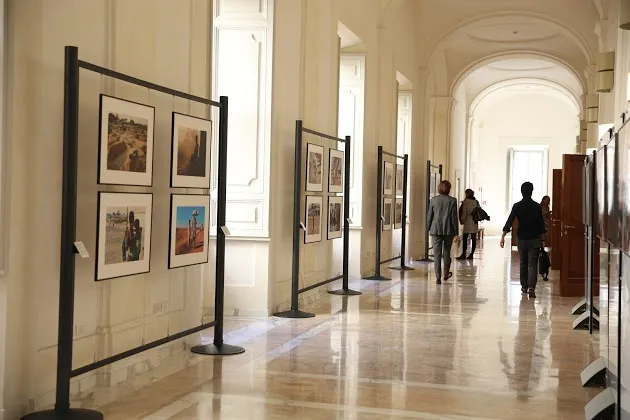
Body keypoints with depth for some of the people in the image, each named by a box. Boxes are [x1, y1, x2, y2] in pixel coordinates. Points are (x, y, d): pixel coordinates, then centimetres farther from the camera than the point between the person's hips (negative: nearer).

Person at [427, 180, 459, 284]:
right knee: (447, 252, 17)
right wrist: (456, 232, 3)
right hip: (448, 230, 0)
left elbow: (429, 215, 2)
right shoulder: (452, 201, -4)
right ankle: (446, 274, 30)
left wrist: (428, 229, 13)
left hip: (436, 230, 0)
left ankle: (438, 277, -4)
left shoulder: (434, 200, -1)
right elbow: (454, 217, -3)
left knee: (437, 254, 1)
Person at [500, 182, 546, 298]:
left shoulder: (517, 206, -4)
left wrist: (503, 236, -9)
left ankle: (524, 286, 25)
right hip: (535, 239, -1)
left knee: (523, 263, 16)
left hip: (522, 238, 1)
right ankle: (531, 287, -18)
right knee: (532, 264, -3)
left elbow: (509, 221, -9)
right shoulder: (537, 206, -4)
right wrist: (541, 239, 9)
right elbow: (541, 224, 0)